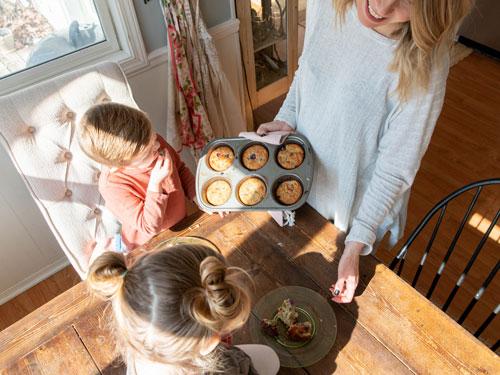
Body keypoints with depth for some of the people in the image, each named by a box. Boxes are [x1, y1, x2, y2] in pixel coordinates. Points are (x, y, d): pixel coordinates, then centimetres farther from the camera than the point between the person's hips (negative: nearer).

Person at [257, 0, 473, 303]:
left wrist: (355, 247, -22)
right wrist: (286, 117, -11)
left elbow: (395, 170, -24)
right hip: (305, 176, 4)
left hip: (355, 204, -4)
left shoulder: (425, 68, -32)